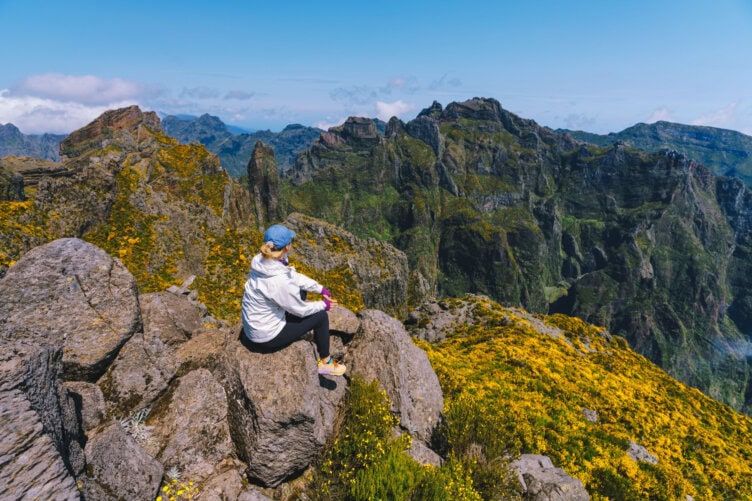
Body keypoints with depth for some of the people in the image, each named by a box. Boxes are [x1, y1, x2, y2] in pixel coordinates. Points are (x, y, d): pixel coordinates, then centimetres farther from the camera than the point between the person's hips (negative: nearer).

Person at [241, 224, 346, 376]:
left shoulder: (263, 260, -11)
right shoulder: (279, 281, -34)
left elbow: (294, 276, 6)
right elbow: (300, 309, -18)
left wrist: (320, 289, 4)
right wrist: (323, 305, -1)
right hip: (266, 336, -8)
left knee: (300, 290, 19)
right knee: (321, 316, 1)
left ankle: (295, 331, 38)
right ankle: (326, 363, 21)